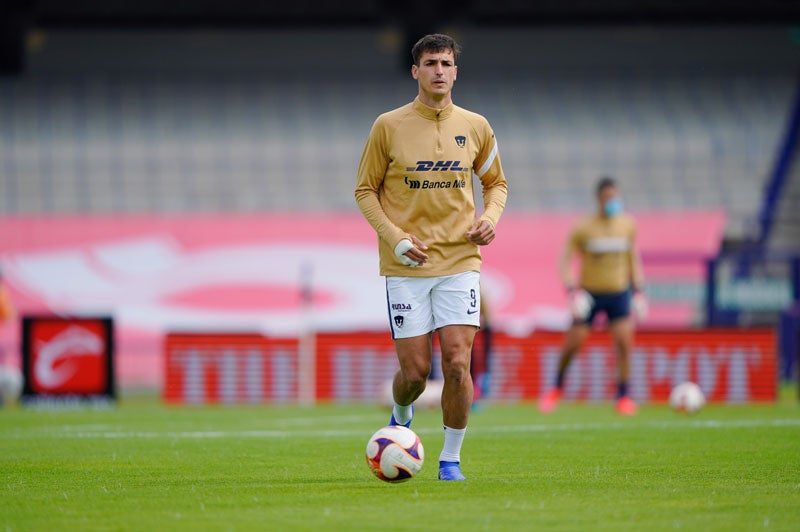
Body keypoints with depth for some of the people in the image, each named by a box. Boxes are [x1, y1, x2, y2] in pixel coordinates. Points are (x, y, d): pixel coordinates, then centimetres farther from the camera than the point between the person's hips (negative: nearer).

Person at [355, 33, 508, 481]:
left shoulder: (475, 127, 6)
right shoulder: (389, 126, -1)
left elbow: (496, 182, 20)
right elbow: (366, 190, 5)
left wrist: (489, 219, -1)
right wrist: (395, 238, -9)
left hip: (460, 261, 1)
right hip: (406, 266, -1)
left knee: (457, 364, -10)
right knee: (415, 370, -3)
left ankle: (451, 458, 5)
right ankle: (401, 420, 32)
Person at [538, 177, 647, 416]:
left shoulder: (628, 226, 0)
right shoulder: (584, 228, -10)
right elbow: (564, 260, -7)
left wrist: (638, 291, 6)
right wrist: (572, 291, -19)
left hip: (618, 292, 2)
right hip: (589, 293, -2)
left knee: (624, 341, -14)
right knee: (573, 343, -2)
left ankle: (623, 397, -7)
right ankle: (557, 388, 23)